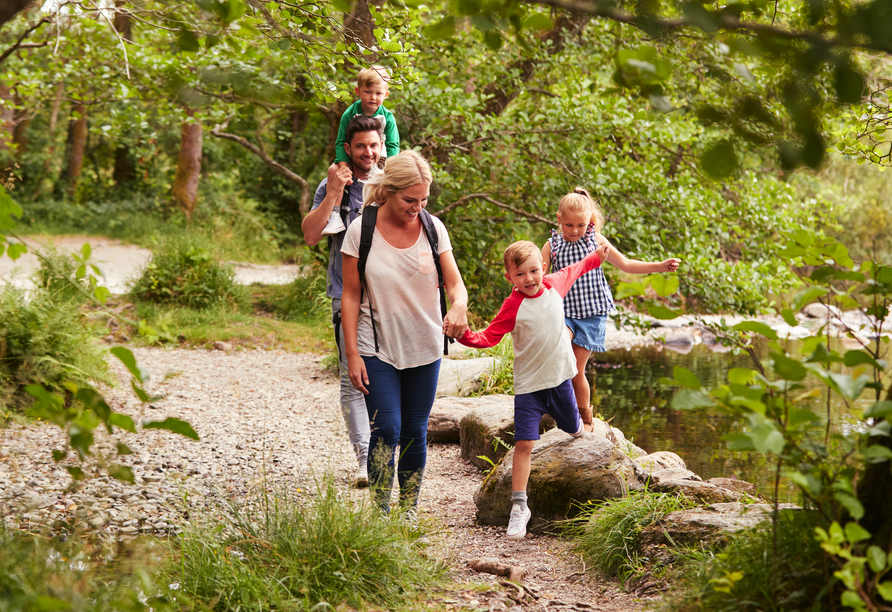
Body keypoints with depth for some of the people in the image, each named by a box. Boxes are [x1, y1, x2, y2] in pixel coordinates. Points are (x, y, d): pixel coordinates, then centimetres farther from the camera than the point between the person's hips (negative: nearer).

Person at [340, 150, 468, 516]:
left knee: (415, 432, 8)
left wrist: (459, 307, -29)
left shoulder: (433, 228, -3)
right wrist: (352, 354, -8)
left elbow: (455, 282, -4)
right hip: (378, 349, -3)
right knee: (387, 428, -13)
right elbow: (351, 296, -5)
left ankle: (409, 511, 20)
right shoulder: (361, 231, -9)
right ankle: (381, 511, -2)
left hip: (425, 348, 3)